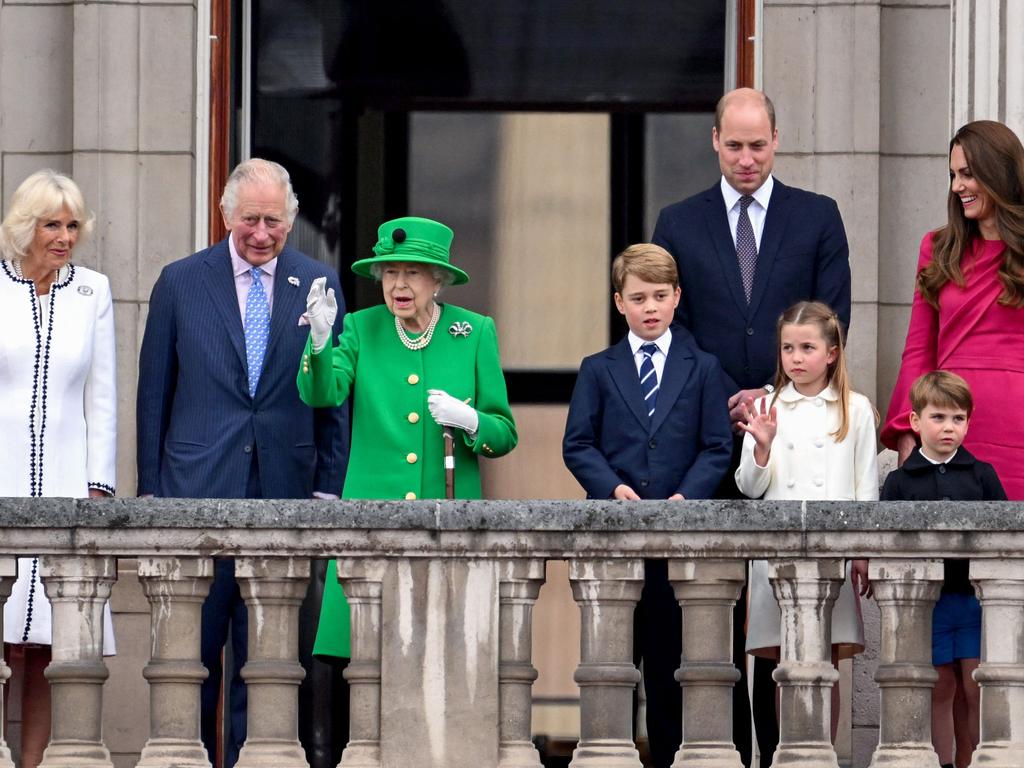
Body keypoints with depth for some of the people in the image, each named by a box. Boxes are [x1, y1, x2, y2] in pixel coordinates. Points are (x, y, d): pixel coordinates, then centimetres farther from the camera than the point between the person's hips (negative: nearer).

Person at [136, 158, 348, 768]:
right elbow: (154, 393, 7)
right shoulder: (181, 282, 4)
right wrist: (151, 489, 3)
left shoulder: (319, 286, 6)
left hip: (283, 491, 1)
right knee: (194, 653, -1)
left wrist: (328, 488, 4)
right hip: (199, 490, -1)